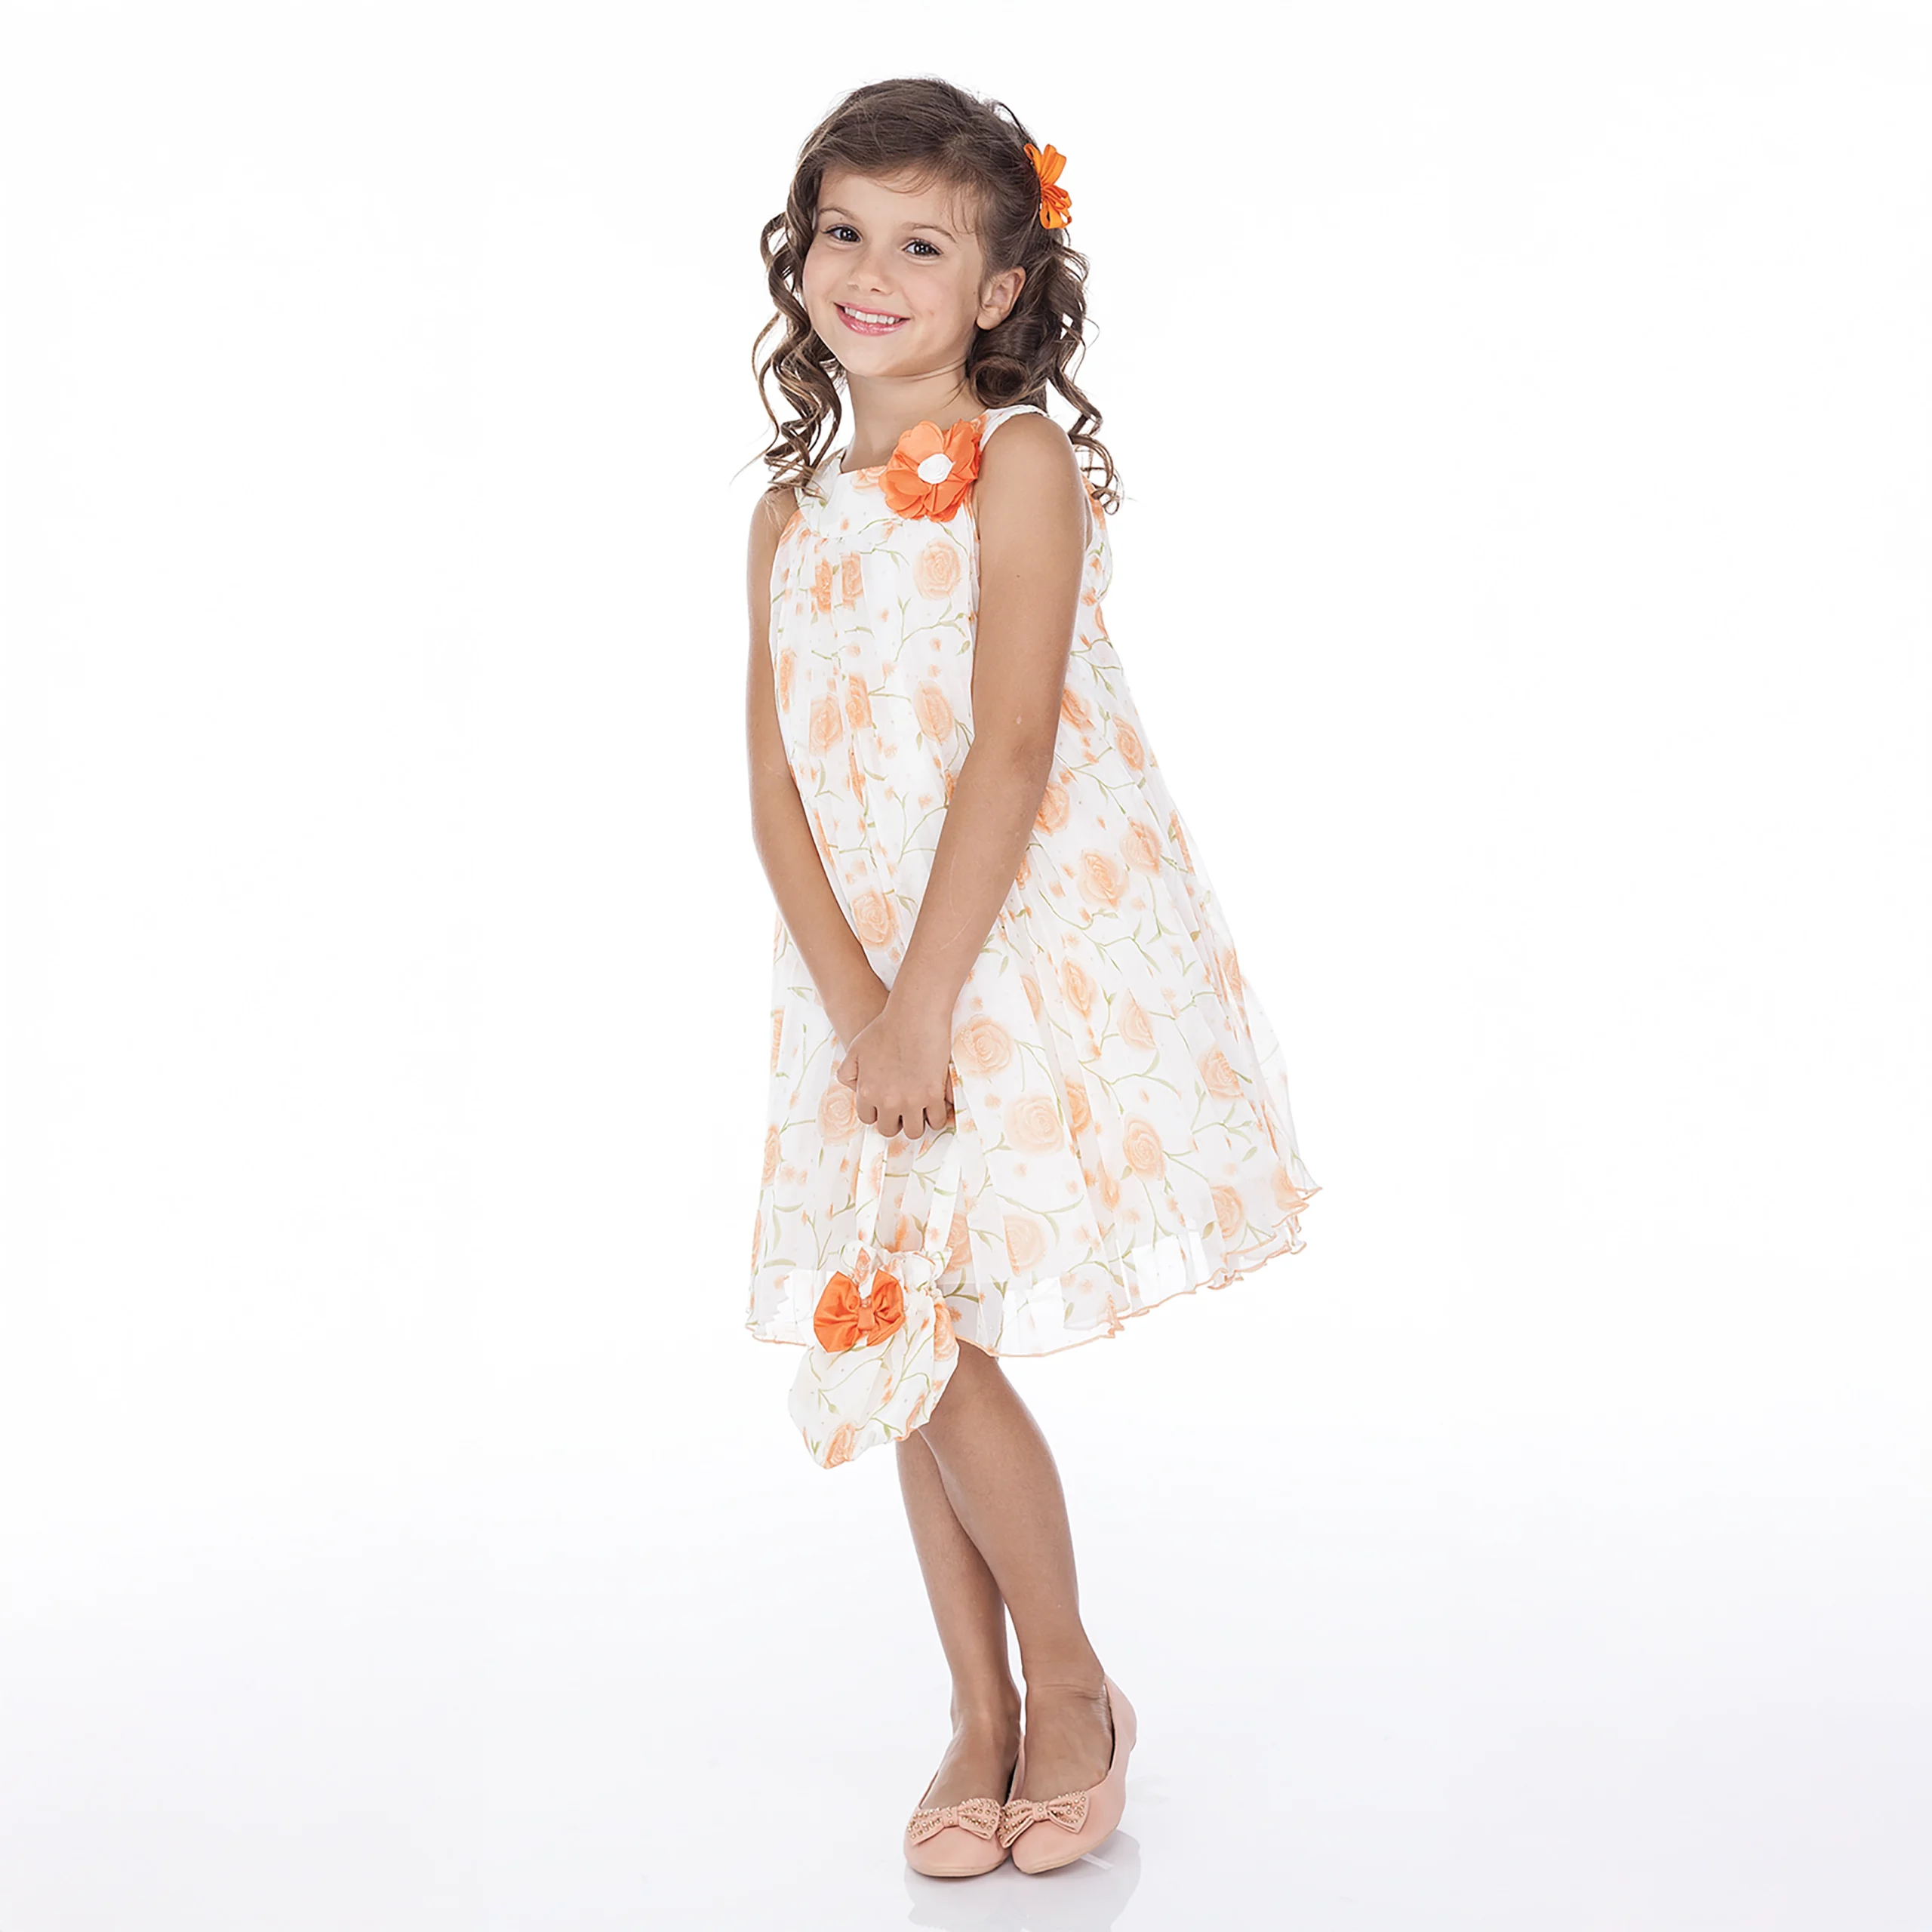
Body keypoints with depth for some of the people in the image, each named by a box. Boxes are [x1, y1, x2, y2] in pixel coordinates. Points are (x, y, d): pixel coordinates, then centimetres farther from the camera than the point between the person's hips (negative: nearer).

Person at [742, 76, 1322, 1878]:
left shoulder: (1020, 462, -6)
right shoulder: (791, 512, 11)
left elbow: (1010, 750, -15)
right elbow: (778, 790, 3)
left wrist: (924, 1003, -20)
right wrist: (858, 1009, -11)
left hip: (1030, 952, -6)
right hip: (862, 977, 6)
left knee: (931, 1345, -7)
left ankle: (1069, 1687, 17)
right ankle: (982, 1715, 25)